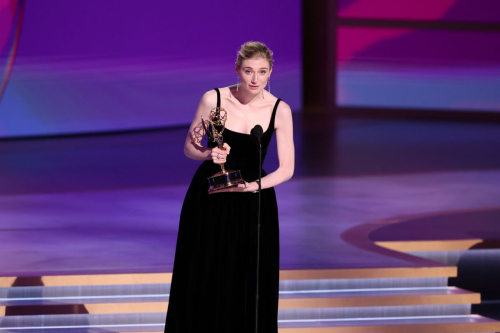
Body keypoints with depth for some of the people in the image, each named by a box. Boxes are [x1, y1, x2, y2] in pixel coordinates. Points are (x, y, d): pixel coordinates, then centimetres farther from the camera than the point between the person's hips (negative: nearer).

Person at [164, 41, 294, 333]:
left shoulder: (280, 111, -11)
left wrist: (251, 186, -24)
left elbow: (287, 169, -10)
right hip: (208, 200, 0)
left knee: (250, 284, 1)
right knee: (204, 280, 6)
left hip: (253, 201, 0)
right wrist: (208, 154, -21)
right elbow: (189, 147, 0)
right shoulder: (213, 99, -11)